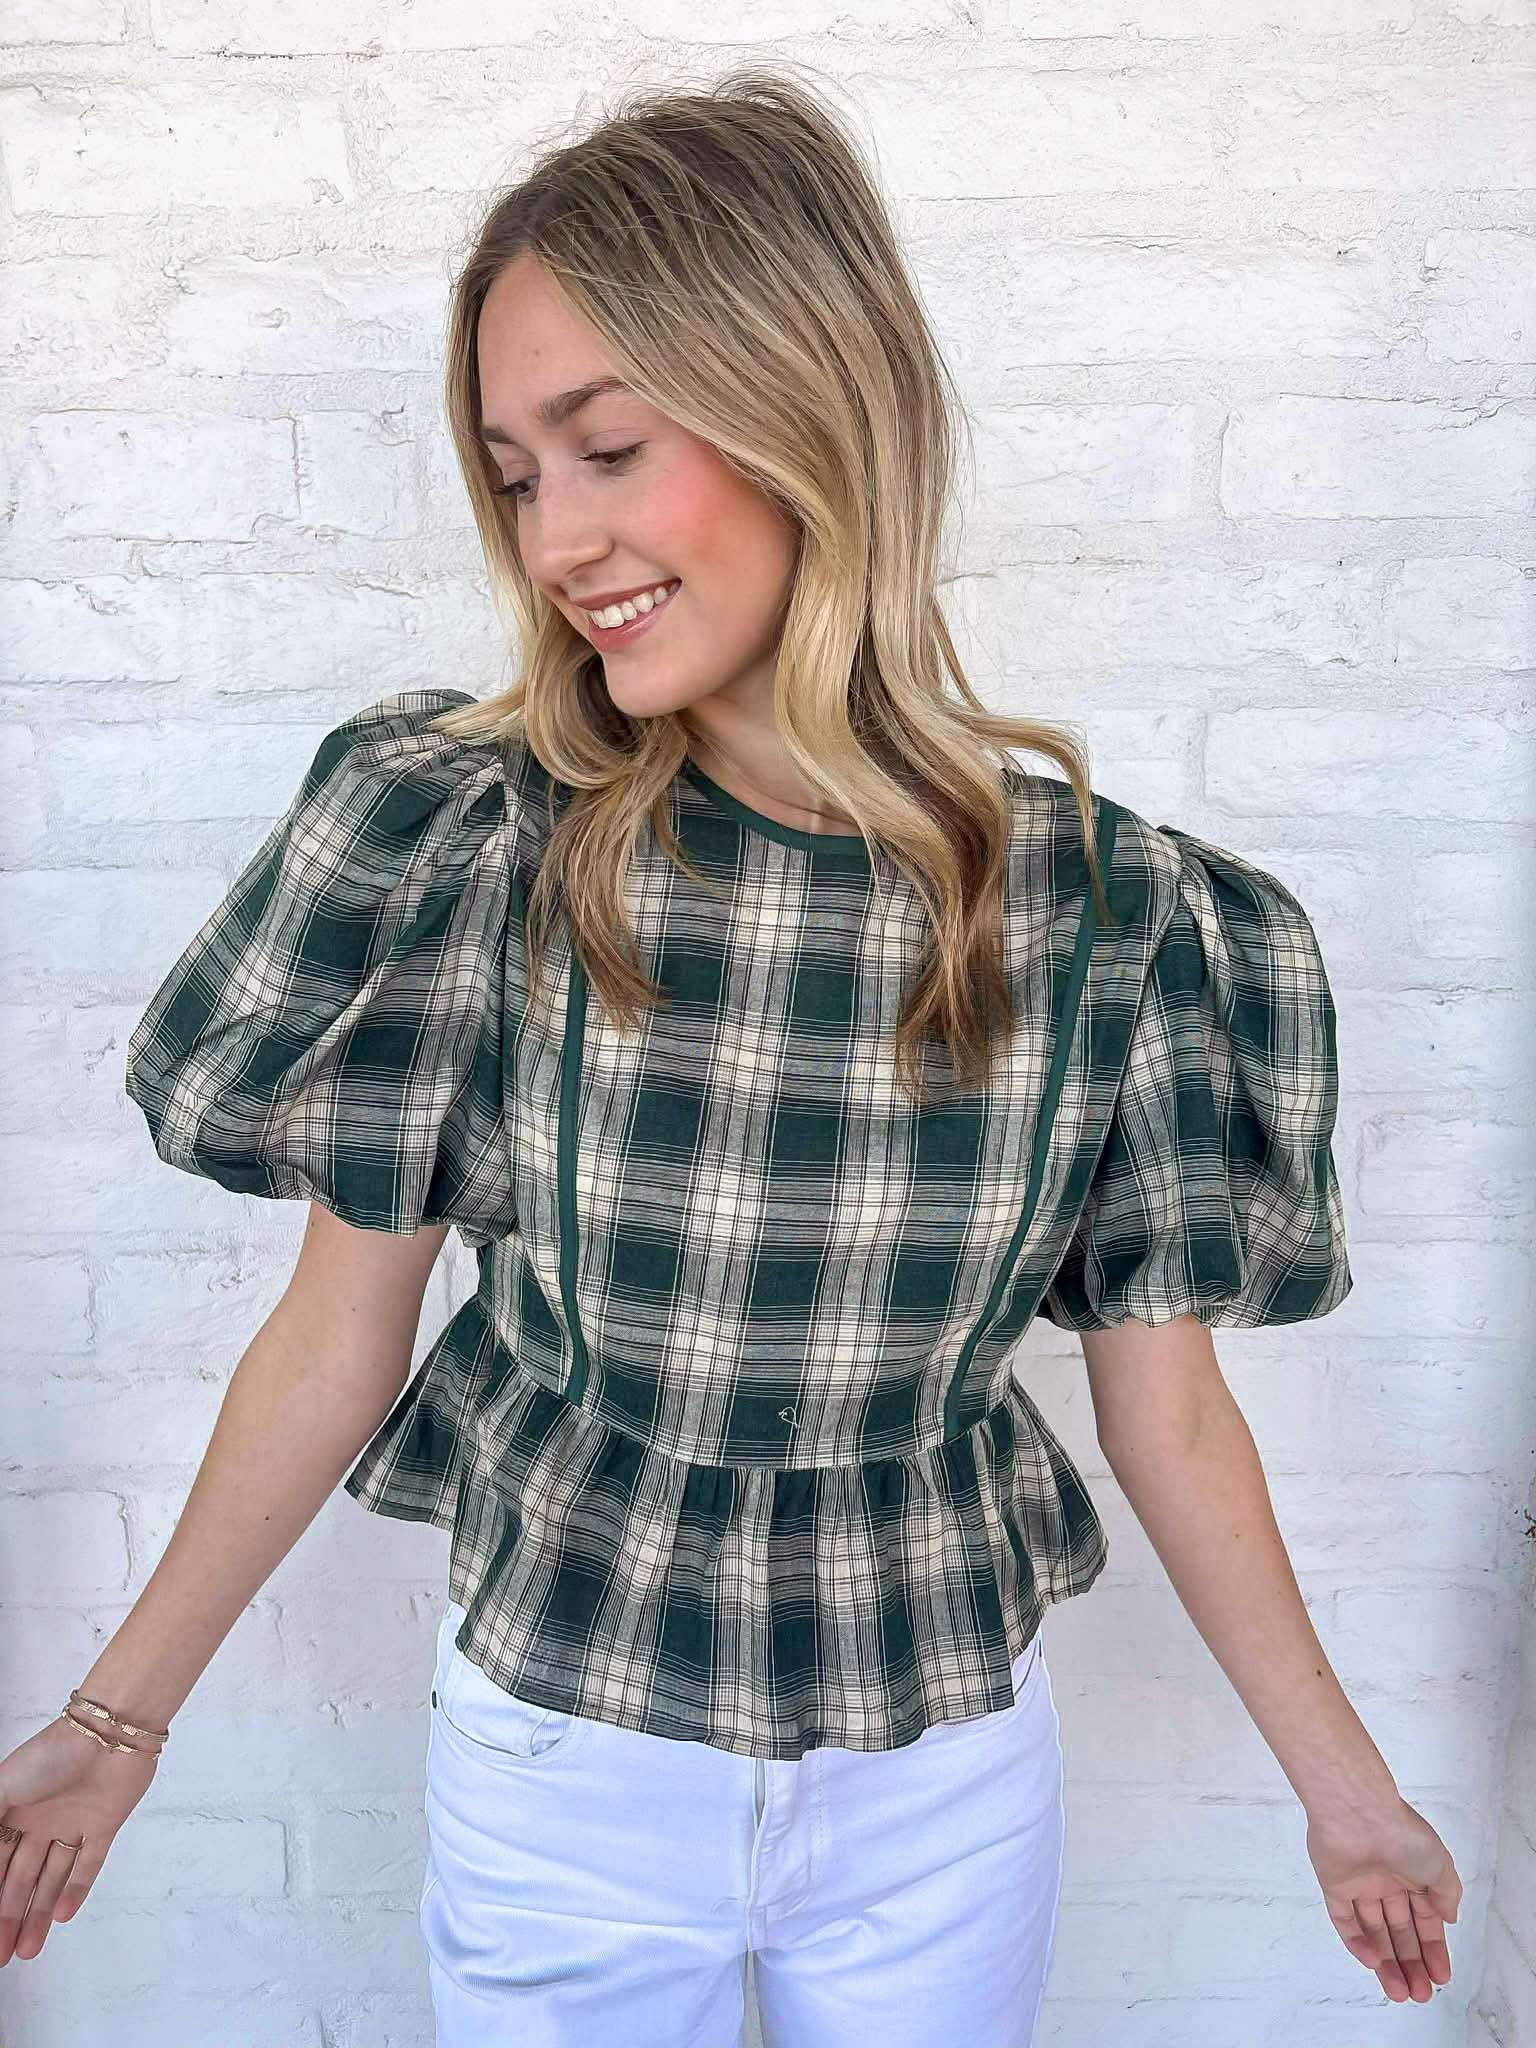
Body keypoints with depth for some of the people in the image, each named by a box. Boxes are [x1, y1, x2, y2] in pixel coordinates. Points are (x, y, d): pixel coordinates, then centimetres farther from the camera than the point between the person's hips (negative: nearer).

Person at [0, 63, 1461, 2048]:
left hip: (945, 1777, 1)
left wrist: (1339, 1781, 5)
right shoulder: (461, 846, -17)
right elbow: (339, 1335, -7)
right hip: (558, 1750, 0)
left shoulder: (1110, 914, -16)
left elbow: (1166, 1403, -5)